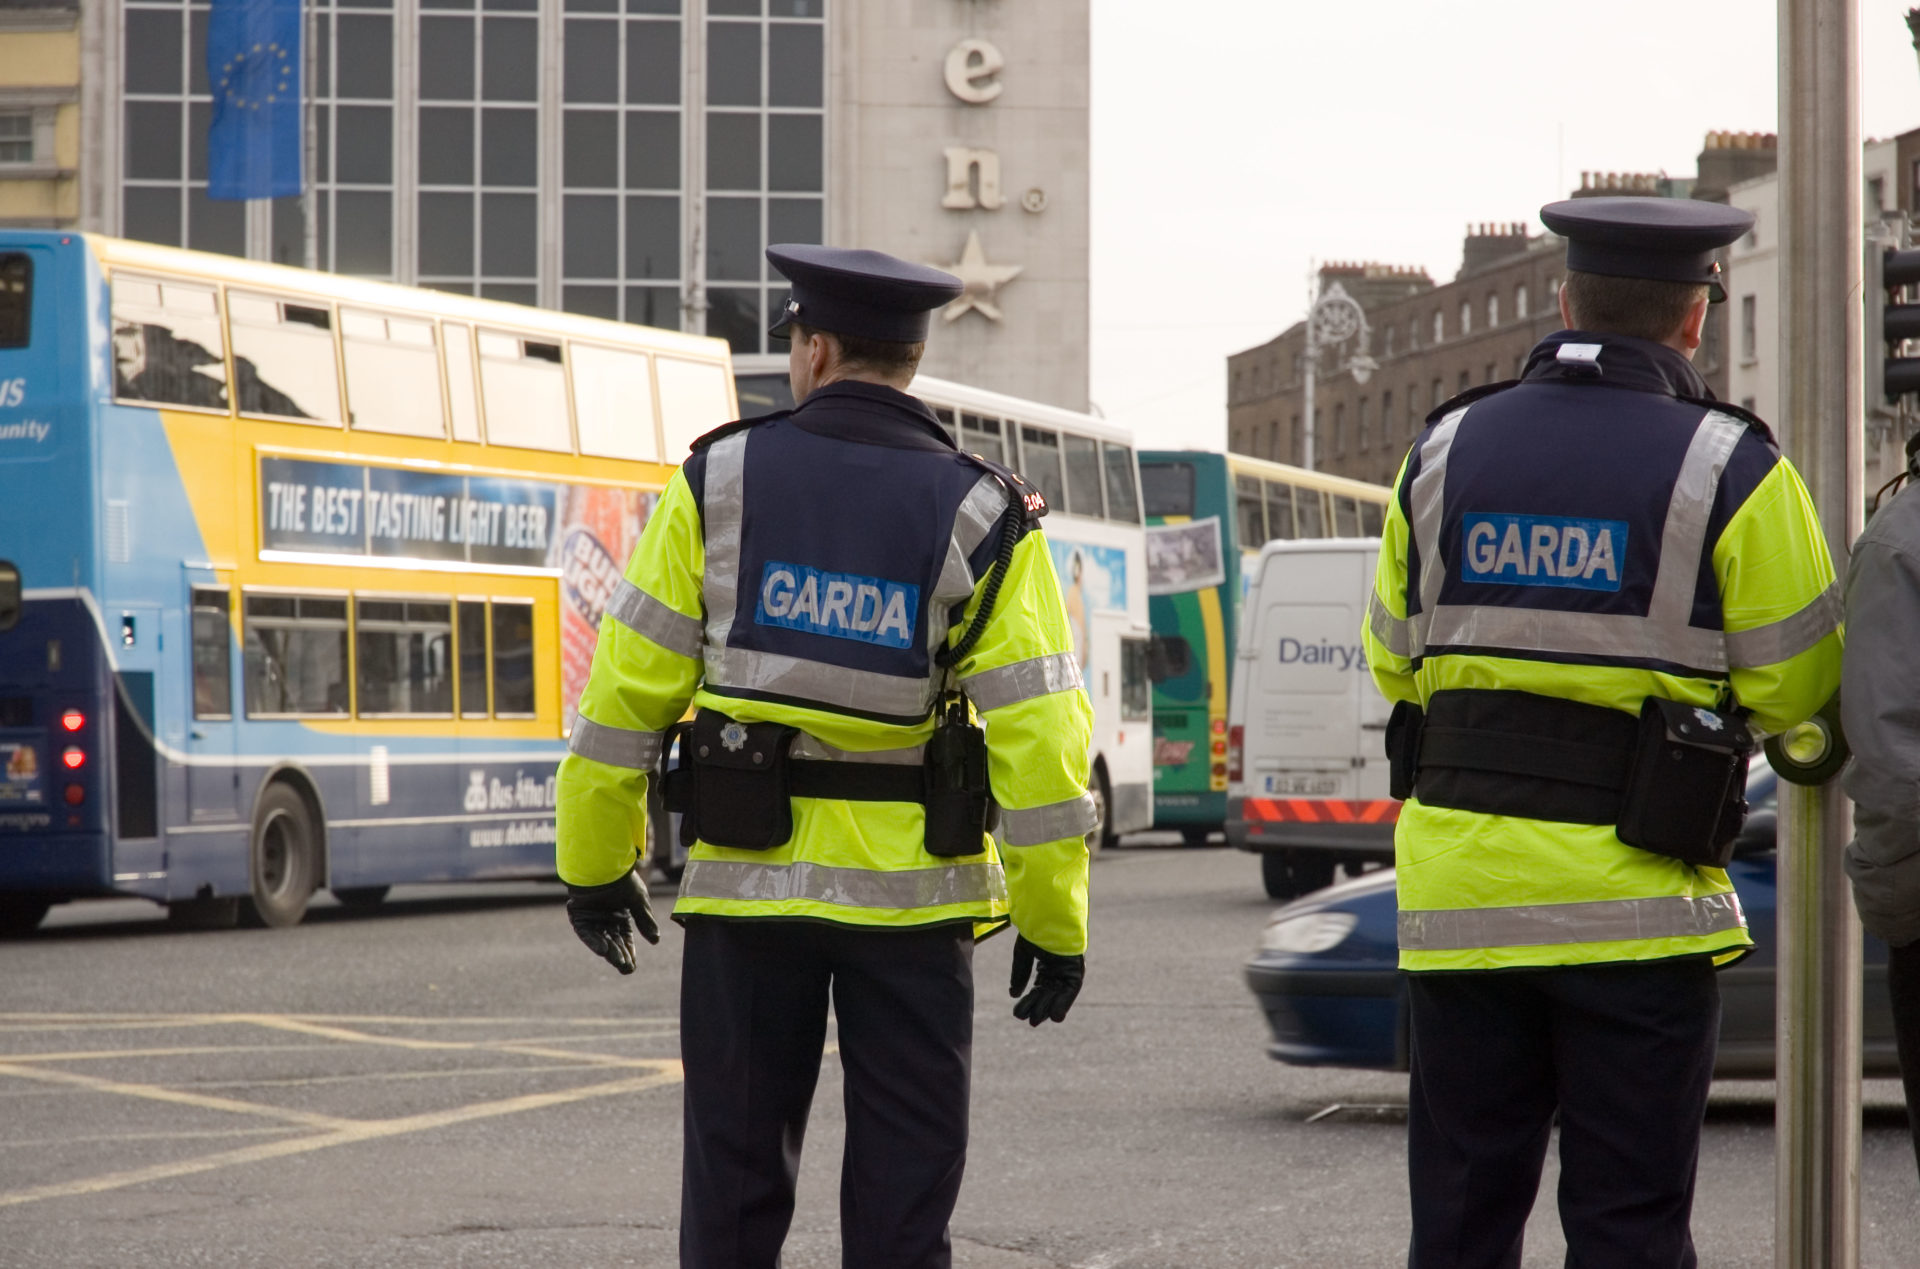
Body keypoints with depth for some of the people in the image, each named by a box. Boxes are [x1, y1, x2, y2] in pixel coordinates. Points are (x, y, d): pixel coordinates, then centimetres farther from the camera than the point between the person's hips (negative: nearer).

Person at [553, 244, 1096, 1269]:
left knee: (735, 1185, 9)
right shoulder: (982, 519, -4)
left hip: (748, 882, 1)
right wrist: (1055, 920, -1)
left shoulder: (718, 484, -3)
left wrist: (594, 866, 7)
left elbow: (627, 691, -2)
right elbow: (1037, 734, -9)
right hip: (912, 895, 0)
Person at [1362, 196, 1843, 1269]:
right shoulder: (1729, 470, -7)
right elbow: (1795, 686, -4)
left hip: (1459, 896, 4)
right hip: (1633, 909, -4)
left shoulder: (1446, 452, 6)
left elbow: (1394, 661, 14)